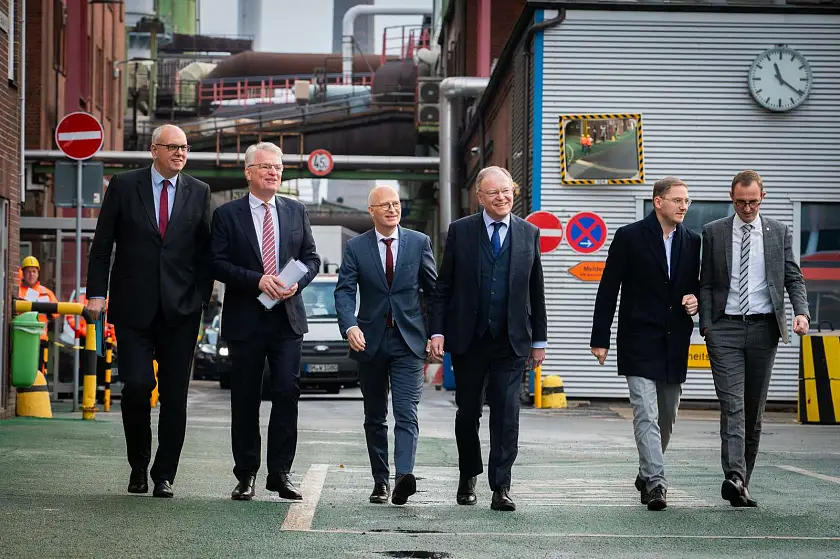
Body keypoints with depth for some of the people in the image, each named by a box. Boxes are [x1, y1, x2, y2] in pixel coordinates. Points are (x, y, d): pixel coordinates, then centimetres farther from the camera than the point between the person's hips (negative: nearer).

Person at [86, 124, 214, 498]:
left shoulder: (198, 193, 9)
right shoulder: (124, 186, 4)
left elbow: (206, 249, 10)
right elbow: (102, 243, 4)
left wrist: (203, 296, 0)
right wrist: (96, 292, -3)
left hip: (181, 308, 2)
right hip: (134, 306, -1)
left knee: (175, 394, 1)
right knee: (136, 385, -9)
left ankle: (164, 475, 10)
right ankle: (138, 467, 12)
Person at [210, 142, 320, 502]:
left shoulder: (296, 212, 11)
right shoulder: (227, 215, 1)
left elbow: (311, 258, 13)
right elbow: (217, 264, -5)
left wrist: (297, 283, -8)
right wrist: (257, 280, -16)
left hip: (288, 318, 2)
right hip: (245, 320, -2)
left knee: (287, 393, -5)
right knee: (245, 399, 4)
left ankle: (280, 473, 1)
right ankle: (246, 475, 12)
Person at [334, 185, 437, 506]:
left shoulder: (419, 243, 5)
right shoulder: (356, 248, 3)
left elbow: (433, 290, 10)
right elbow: (344, 291, -6)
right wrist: (350, 326, -23)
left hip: (409, 340, -1)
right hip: (370, 342, 2)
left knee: (406, 413, -15)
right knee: (375, 417, 10)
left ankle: (404, 476, -28)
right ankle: (380, 481, 18)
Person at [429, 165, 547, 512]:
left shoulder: (529, 234, 6)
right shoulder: (460, 231, 2)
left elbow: (536, 291, 10)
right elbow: (443, 287, 3)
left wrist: (539, 340, 9)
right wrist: (437, 331, -5)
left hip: (512, 341, 0)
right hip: (468, 340, 0)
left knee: (506, 415, -7)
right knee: (467, 413, 10)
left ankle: (501, 487, -5)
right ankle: (468, 477, 28)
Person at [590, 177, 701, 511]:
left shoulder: (693, 242, 8)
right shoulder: (630, 237, -5)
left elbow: (698, 283, 21)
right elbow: (608, 290, -3)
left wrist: (696, 300, -4)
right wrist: (600, 339, -6)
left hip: (675, 345, 5)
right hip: (640, 342, -5)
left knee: (667, 419, 13)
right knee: (646, 415, -13)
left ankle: (647, 475, 30)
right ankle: (655, 483, -16)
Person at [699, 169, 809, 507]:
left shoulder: (779, 233, 8)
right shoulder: (714, 233, 5)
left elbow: (793, 278, 7)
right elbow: (706, 284, 6)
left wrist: (802, 312, -11)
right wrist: (706, 325, -4)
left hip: (763, 328, 2)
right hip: (725, 328, -2)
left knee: (754, 409, 6)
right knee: (732, 405, -13)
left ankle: (742, 480, 14)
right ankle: (734, 477, -23)